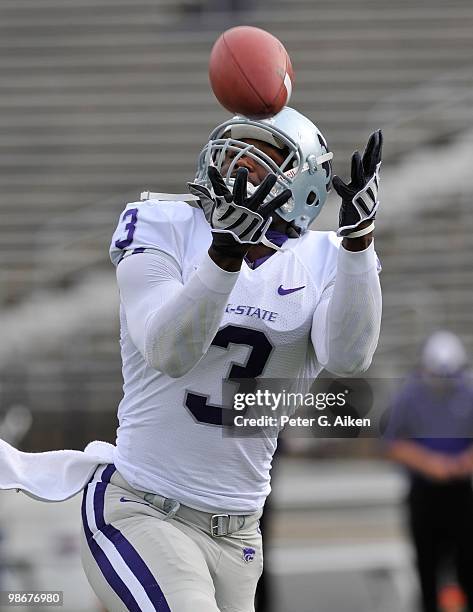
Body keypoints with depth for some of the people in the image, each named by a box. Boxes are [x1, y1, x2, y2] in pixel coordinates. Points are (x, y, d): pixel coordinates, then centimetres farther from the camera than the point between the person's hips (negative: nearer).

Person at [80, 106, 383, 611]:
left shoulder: (324, 261, 4)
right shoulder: (161, 226, -3)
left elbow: (348, 357, -16)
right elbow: (168, 353, -18)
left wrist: (358, 237, -25)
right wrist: (225, 251, -31)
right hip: (140, 513, -4)